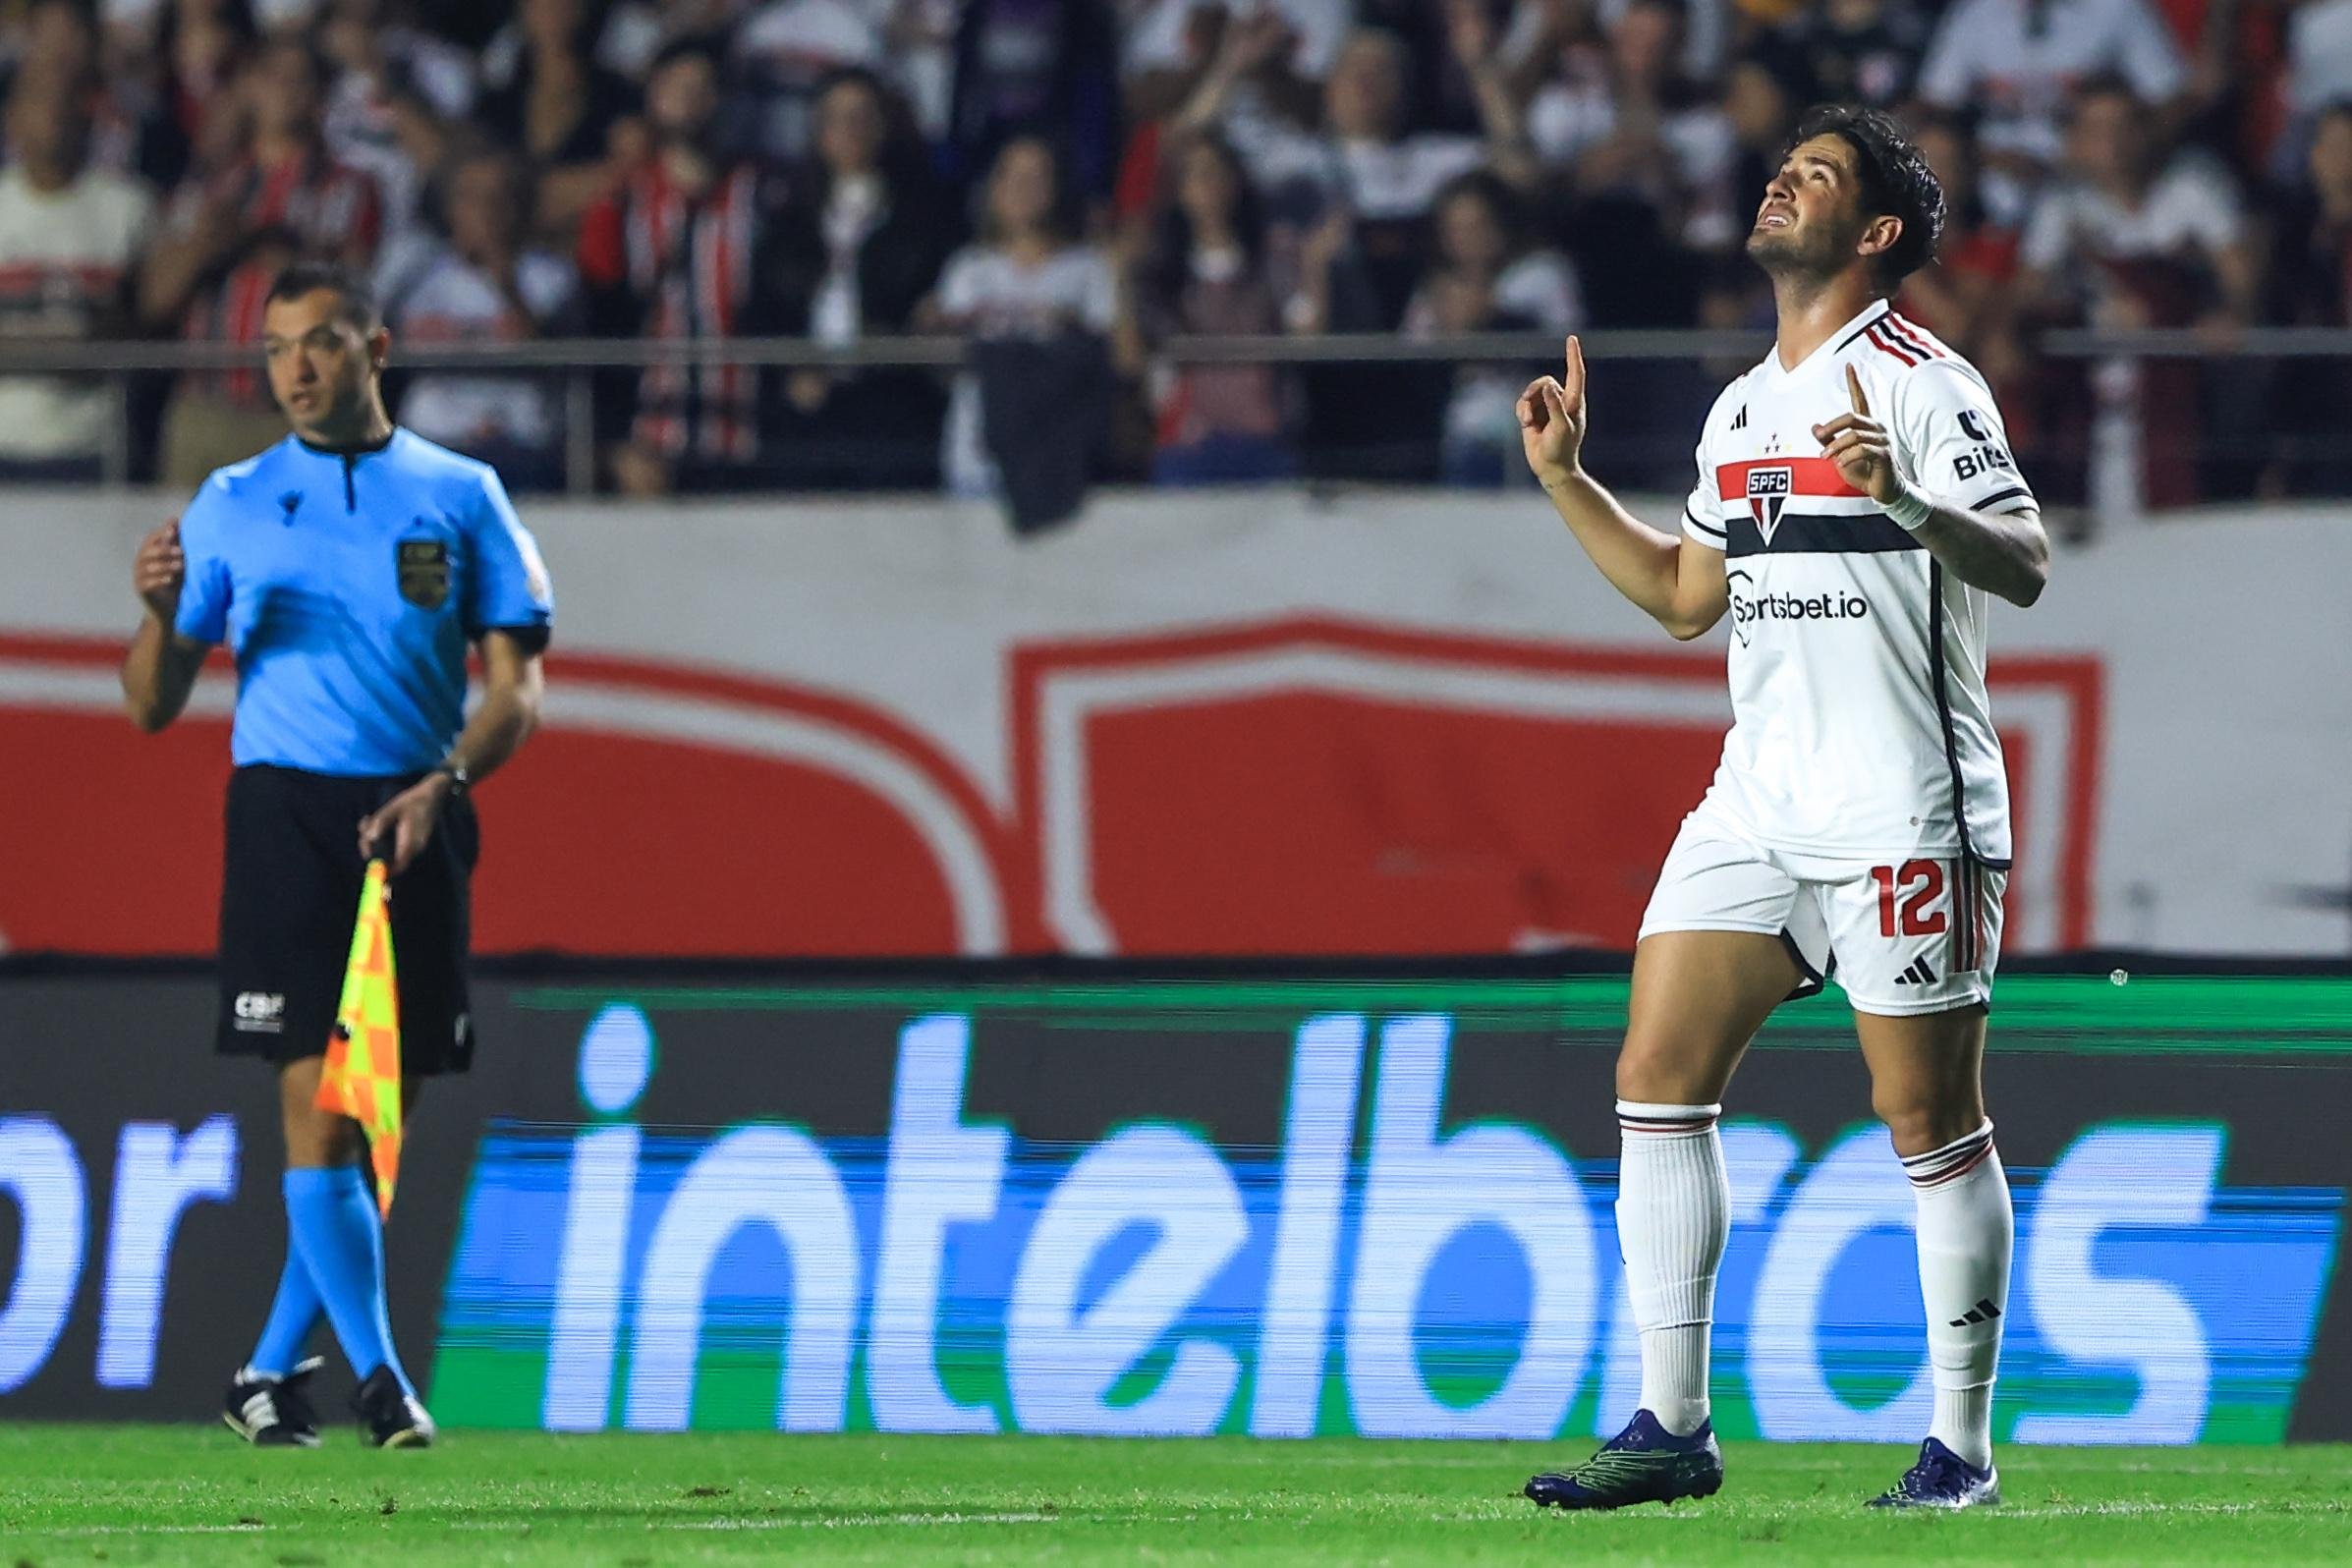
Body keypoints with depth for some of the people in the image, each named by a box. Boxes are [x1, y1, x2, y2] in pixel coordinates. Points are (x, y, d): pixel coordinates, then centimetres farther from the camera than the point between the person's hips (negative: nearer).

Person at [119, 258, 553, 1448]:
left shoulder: (461, 498, 9)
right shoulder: (231, 505, 9)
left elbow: (514, 686, 5)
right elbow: (153, 707, 9)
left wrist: (442, 784, -12)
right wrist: (160, 614, -13)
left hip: (414, 824, 1)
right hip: (286, 813, -1)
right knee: (317, 1099, -13)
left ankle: (272, 1370, 15)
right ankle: (375, 1374, -15)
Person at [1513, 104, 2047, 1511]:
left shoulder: (1922, 383, -7)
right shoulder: (1742, 411, 17)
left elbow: (2025, 565, -18)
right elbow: (1685, 595, 28)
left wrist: (1909, 502, -35)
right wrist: (1567, 481, 21)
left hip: (1905, 808, -8)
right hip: (1758, 800, 8)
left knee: (1930, 1118, -3)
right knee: (1658, 1076, -1)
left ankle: (1963, 1446, 4)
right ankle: (1672, 1429, 1)